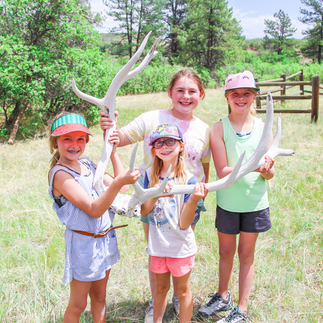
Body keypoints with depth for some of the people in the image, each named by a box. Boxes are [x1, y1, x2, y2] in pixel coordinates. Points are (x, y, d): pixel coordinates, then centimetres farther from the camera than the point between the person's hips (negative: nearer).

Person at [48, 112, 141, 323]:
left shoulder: (87, 164, 5)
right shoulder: (60, 174, -19)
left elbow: (123, 189, 5)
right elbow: (94, 210, -27)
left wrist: (113, 152, 1)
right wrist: (119, 182, -40)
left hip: (105, 238, 7)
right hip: (83, 242, -7)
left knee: (99, 296, 21)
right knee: (78, 304, 9)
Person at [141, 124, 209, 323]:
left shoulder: (189, 180, -16)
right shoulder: (150, 175, -5)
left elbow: (184, 224, -17)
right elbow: (144, 211, -9)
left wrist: (194, 198, -32)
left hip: (181, 246, -3)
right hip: (157, 244, 3)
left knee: (182, 290, 15)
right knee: (161, 287, 22)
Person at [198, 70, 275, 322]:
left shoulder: (262, 127, -4)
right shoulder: (219, 128, -10)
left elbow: (270, 174, -2)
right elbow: (222, 172, -17)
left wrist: (265, 170, -25)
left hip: (255, 201, 1)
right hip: (228, 202, -1)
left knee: (246, 254, 13)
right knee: (226, 252, 17)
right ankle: (223, 297, 41)